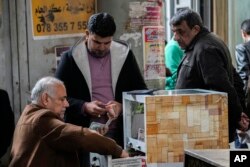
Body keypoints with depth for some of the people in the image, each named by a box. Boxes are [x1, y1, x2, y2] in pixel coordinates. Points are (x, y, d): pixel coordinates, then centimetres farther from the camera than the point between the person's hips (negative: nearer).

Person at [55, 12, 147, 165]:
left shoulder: (125, 54, 4)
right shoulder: (71, 58, -1)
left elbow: (141, 92, 9)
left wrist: (122, 107, -10)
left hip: (119, 132, 2)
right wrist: (84, 107, -16)